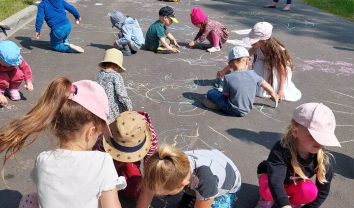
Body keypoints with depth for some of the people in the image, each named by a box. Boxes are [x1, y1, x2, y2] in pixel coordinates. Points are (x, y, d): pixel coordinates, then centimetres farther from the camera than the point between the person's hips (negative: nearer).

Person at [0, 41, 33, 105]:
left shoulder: (16, 58, -29)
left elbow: (25, 67, -19)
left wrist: (29, 81, -32)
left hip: (9, 72, 3)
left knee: (19, 74, -31)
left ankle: (13, 90, -5)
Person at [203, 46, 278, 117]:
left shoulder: (228, 78, -19)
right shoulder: (252, 74, -7)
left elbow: (226, 95, -7)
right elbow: (265, 84, 9)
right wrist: (273, 94, 29)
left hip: (233, 111, -5)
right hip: (247, 110, 5)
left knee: (211, 92, 3)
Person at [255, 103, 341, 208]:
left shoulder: (324, 160, -25)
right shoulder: (280, 151, -38)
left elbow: (323, 191, -13)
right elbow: (275, 181, -51)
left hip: (295, 186, 3)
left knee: (310, 190, -30)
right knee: (269, 190, -36)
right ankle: (267, 199, 2)